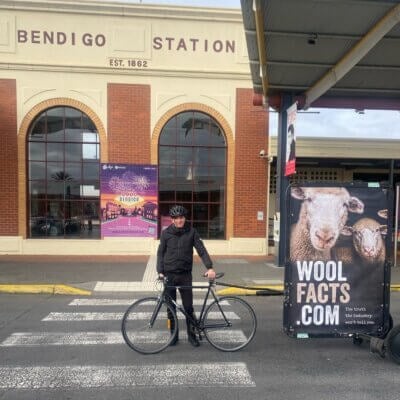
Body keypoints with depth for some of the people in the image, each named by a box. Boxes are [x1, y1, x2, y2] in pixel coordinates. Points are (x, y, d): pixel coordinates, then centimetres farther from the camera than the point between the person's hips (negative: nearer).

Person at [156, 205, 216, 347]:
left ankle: (191, 335, 20)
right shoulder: (166, 233, -1)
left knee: (188, 307, 4)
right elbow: (160, 253, 4)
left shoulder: (191, 232, -2)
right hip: (169, 275, 1)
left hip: (185, 275, 0)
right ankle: (173, 335, 24)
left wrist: (209, 267, -17)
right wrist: (160, 272, -5)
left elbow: (201, 250, -6)